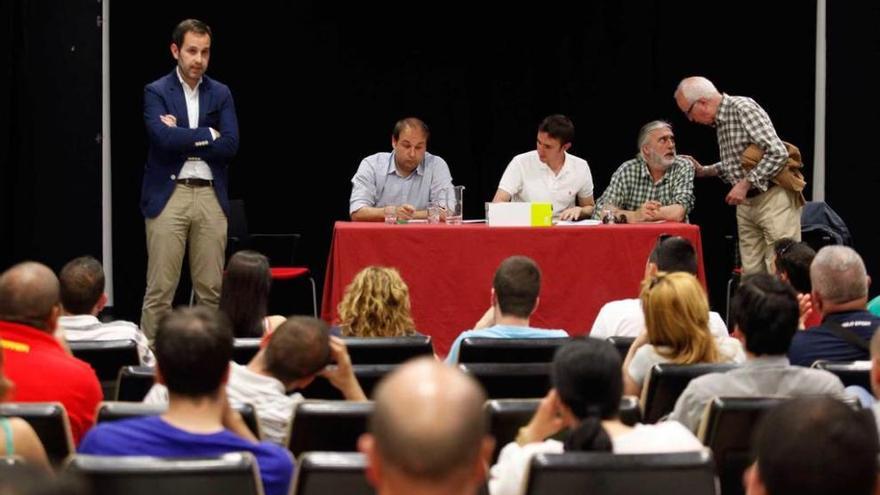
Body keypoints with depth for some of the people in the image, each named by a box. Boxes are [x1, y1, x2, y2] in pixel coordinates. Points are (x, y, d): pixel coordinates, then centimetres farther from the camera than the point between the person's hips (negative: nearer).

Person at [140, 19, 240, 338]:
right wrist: (207, 134, -5)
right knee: (159, 289, -3)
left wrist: (183, 137, -8)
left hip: (211, 196, 3)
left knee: (212, 289, 4)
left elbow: (230, 145, -2)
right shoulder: (156, 92, 1)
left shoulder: (221, 94, 11)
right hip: (168, 195, -3)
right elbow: (164, 138, -15)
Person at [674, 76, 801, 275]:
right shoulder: (720, 121, 12)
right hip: (746, 203, 9)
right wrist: (704, 171, 15)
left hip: (773, 197, -9)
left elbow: (777, 153, -22)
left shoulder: (743, 108, -15)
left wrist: (745, 184, -18)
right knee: (751, 272, 6)